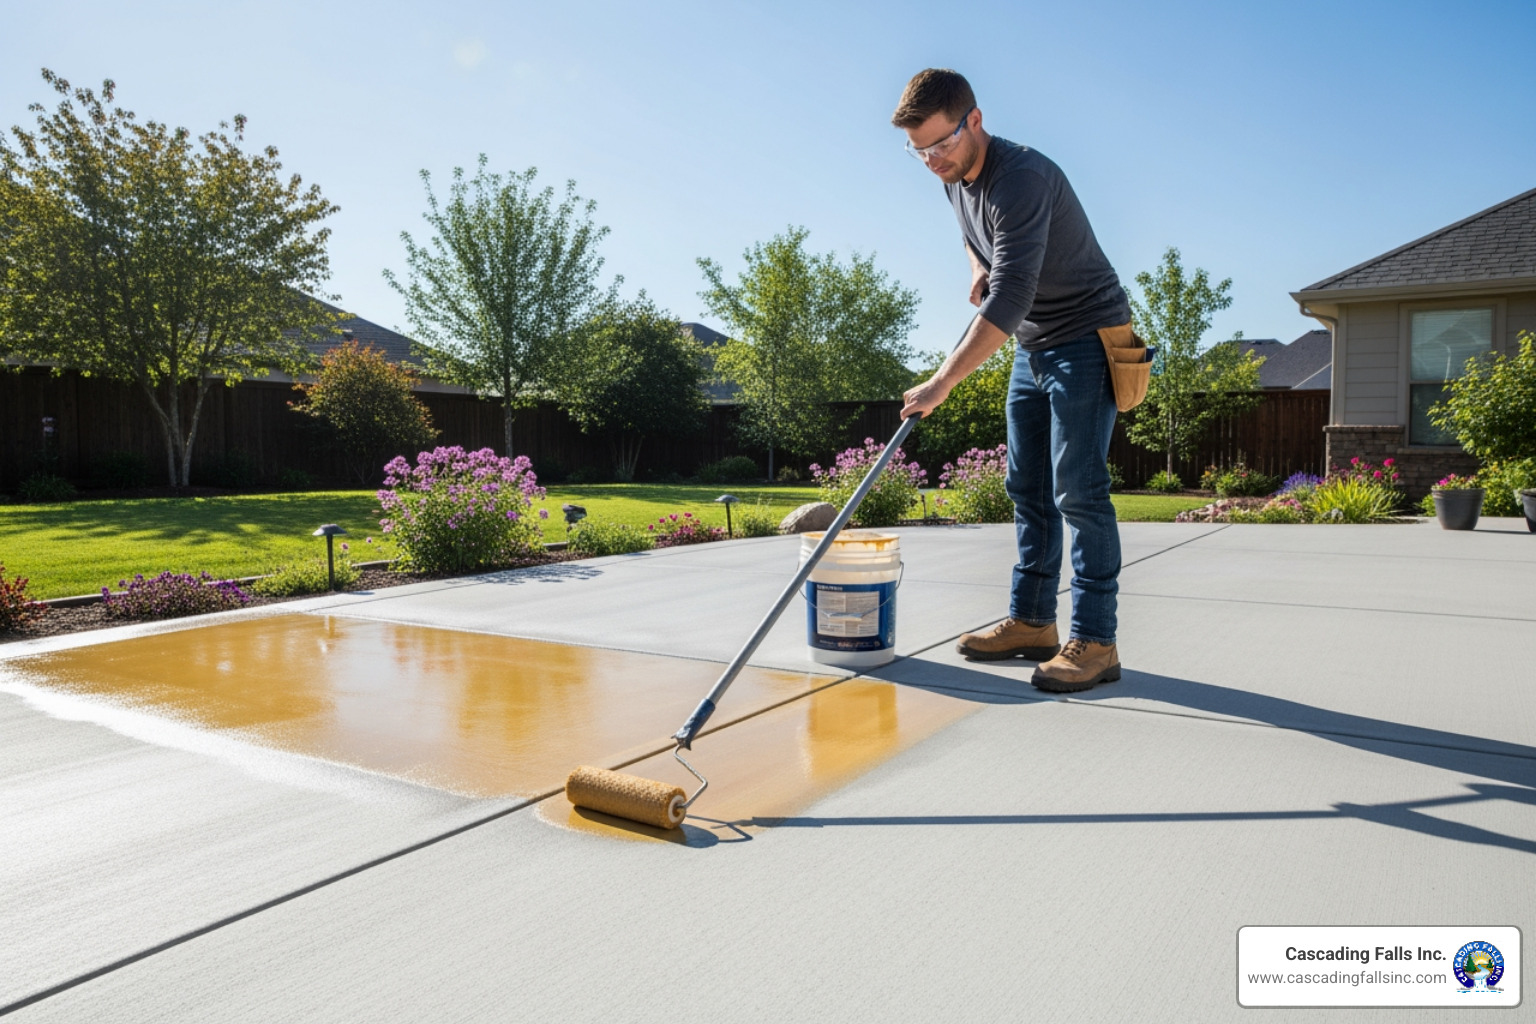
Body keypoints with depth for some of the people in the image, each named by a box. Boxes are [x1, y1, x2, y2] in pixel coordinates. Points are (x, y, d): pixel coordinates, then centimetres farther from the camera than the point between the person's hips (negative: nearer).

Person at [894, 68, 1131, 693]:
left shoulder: (1022, 178, -26)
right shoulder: (956, 178, 3)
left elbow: (1009, 301, -35)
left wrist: (943, 382, -38)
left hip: (1087, 339, -9)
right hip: (1032, 345, 9)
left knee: (1077, 491, -12)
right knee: (1028, 490, 8)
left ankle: (1095, 641, -6)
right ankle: (1031, 622, 15)